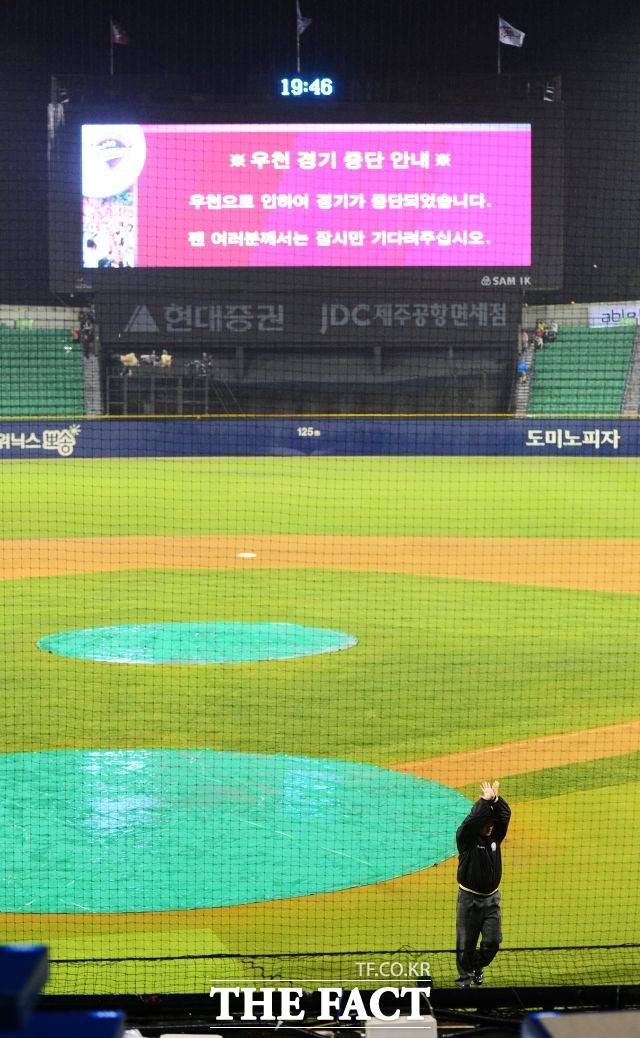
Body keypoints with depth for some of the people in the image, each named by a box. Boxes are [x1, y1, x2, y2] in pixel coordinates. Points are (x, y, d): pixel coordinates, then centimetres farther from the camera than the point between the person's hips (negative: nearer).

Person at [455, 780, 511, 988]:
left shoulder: (495, 836, 4)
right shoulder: (466, 838, -9)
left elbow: (506, 814, -6)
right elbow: (471, 820, -28)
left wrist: (496, 799, -18)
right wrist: (485, 800, -27)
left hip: (491, 898, 4)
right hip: (469, 898, -4)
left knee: (493, 941, 0)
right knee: (466, 943, 1)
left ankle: (478, 966, 28)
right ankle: (464, 977, 18)